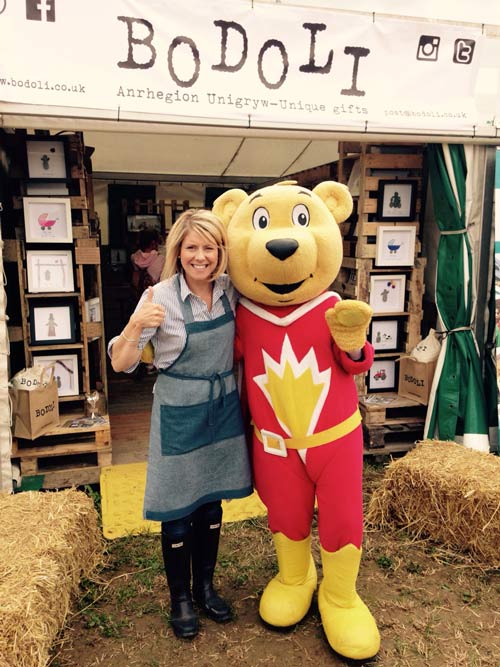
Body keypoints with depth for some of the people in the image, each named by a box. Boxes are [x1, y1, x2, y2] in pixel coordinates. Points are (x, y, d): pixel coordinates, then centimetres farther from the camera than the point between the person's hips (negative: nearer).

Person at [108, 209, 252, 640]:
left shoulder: (230, 290, -4)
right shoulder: (161, 298, -16)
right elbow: (121, 364, -16)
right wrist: (135, 327, -35)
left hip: (223, 408, 4)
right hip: (179, 414, -4)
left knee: (212, 505, 18)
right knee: (179, 512, 10)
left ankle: (205, 586, 40)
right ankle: (180, 598, 34)